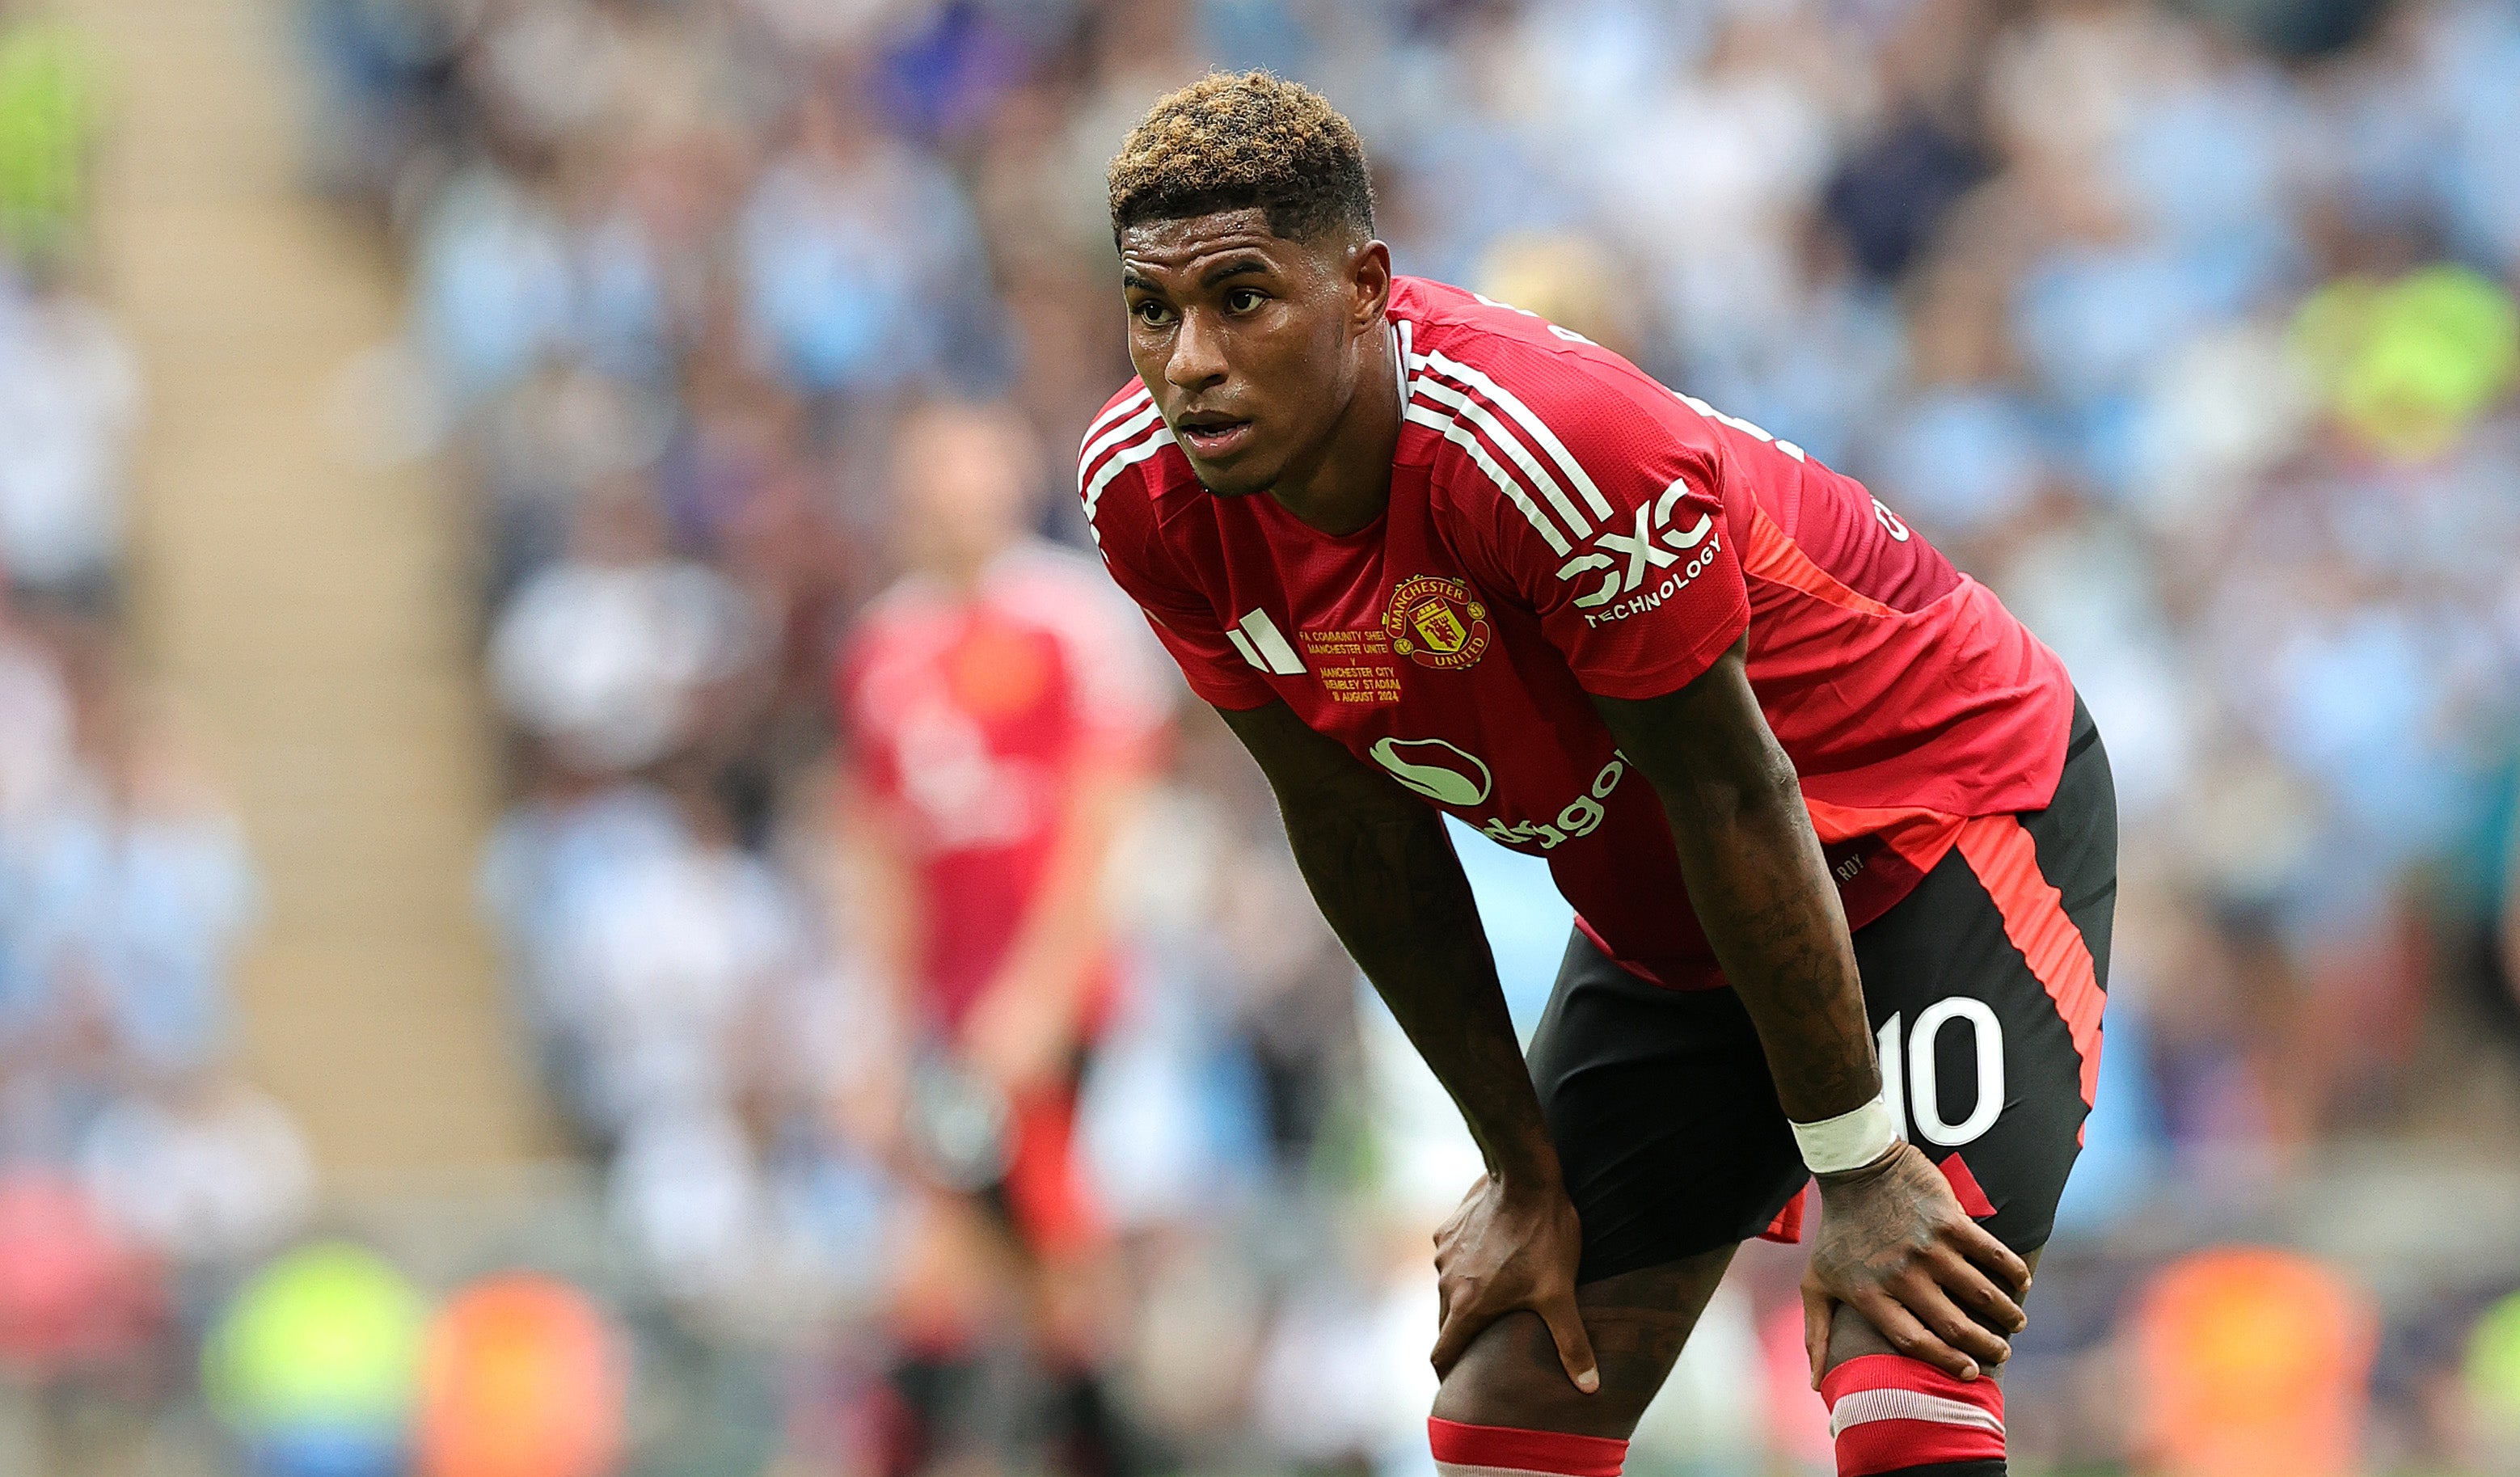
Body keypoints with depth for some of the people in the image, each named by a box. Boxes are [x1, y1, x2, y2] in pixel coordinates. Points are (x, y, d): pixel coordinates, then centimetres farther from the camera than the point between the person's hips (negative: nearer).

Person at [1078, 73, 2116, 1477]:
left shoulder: (1547, 442, -35)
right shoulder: (1146, 494, -14)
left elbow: (1734, 797, -26)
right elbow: (1357, 825, -1)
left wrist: (1855, 1169, -19)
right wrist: (1526, 1172, 3)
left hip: (1951, 822, -7)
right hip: (1665, 922, 7)